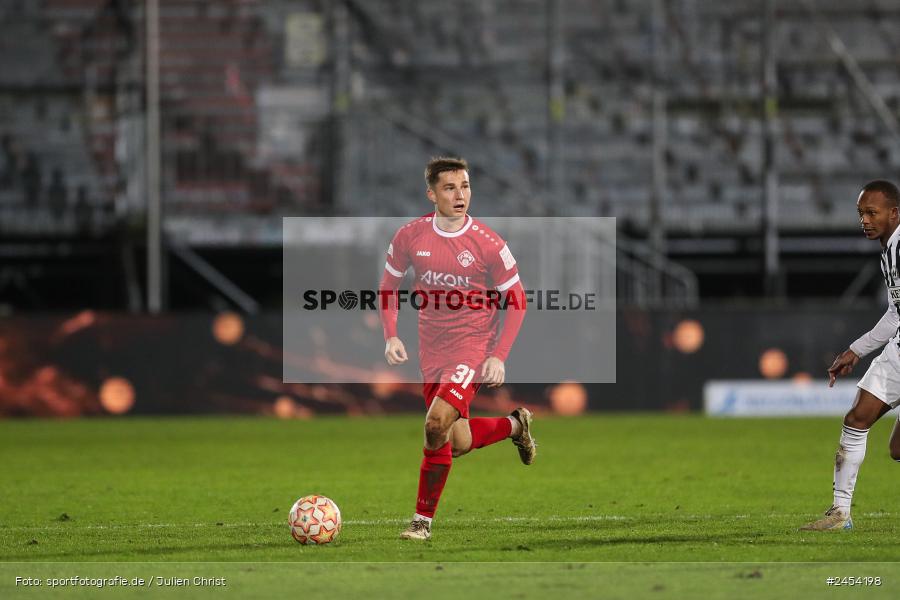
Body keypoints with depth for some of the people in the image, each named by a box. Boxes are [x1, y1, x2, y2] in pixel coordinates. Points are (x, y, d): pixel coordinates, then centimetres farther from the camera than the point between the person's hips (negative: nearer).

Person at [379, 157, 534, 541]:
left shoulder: (488, 245, -11)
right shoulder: (410, 237, -2)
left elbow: (516, 301, -2)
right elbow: (388, 287, 12)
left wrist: (499, 356, -11)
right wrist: (391, 336, -2)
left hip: (474, 347, -5)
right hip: (432, 352, 5)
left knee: (437, 424, -22)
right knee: (458, 444, 10)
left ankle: (423, 519, -9)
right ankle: (514, 425, 42)